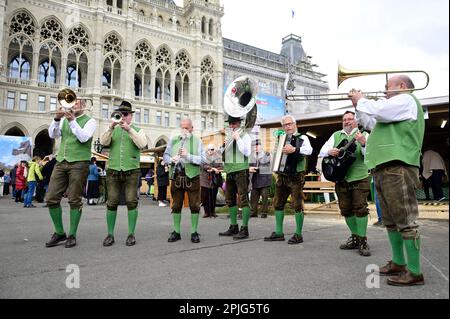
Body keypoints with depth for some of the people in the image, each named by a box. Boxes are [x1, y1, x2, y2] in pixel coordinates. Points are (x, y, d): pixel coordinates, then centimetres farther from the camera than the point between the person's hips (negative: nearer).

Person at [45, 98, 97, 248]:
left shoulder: (90, 121, 3)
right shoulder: (64, 119, 17)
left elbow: (84, 138, -12)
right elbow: (52, 134, 6)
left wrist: (72, 121, -20)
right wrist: (57, 118, -9)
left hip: (79, 163, -5)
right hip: (61, 162, 5)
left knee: (74, 200, -2)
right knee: (51, 198, 0)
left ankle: (72, 235, 9)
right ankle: (59, 233, 15)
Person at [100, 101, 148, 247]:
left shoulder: (138, 130, 10)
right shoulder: (113, 130, 15)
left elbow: (142, 144, -9)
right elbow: (104, 142, -2)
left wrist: (129, 129, -17)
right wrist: (111, 128, -15)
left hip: (132, 171, -1)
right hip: (113, 170, 2)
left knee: (131, 202, -3)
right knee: (112, 202, 1)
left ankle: (131, 234, 6)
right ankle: (110, 234, 10)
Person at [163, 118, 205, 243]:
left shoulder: (197, 141, 2)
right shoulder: (173, 140, 13)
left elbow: (202, 159, -6)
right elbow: (165, 156, 14)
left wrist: (188, 156, -20)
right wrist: (171, 159, -8)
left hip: (192, 177, -3)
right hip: (176, 177, 3)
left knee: (194, 205, 1)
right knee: (176, 205, 9)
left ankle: (194, 232, 13)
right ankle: (176, 232, 21)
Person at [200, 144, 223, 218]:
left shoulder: (218, 157, 11)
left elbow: (221, 166, 0)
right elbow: (203, 166, -9)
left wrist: (212, 169, -16)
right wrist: (213, 168, -21)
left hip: (215, 180, 1)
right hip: (205, 179, -1)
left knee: (213, 197, 3)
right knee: (205, 197, -3)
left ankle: (212, 212, 14)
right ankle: (206, 212, 7)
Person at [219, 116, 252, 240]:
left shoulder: (244, 135, -3)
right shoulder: (228, 136, 17)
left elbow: (247, 153, -16)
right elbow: (221, 154, 19)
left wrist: (238, 139, -17)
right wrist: (223, 146, 0)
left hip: (241, 170, -7)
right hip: (229, 171, 8)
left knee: (243, 199, -7)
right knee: (230, 200, 12)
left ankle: (244, 229, -3)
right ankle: (233, 227, 23)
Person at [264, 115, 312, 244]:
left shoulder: (302, 138, -3)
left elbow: (309, 150, -23)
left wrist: (294, 149, -31)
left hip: (296, 176, -7)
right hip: (282, 175, 7)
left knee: (297, 204, -4)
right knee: (278, 203, 10)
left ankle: (298, 234, 6)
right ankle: (279, 233, 20)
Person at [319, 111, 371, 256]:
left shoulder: (363, 134, 5)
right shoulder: (336, 135, 14)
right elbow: (322, 151, 6)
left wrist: (363, 143, -28)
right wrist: (330, 151, -16)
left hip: (360, 178, -3)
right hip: (341, 179, 4)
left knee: (360, 208, -9)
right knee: (346, 210, 9)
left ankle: (362, 241, 0)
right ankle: (355, 238, 24)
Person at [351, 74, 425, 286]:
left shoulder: (406, 100, -2)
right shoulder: (396, 106, 29)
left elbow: (378, 111, -17)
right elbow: (371, 123, 33)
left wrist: (361, 99, 2)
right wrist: (358, 105, 24)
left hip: (397, 168, -11)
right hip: (384, 169, 11)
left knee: (405, 221, -8)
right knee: (391, 221, 15)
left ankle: (414, 272, -2)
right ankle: (398, 263, 25)